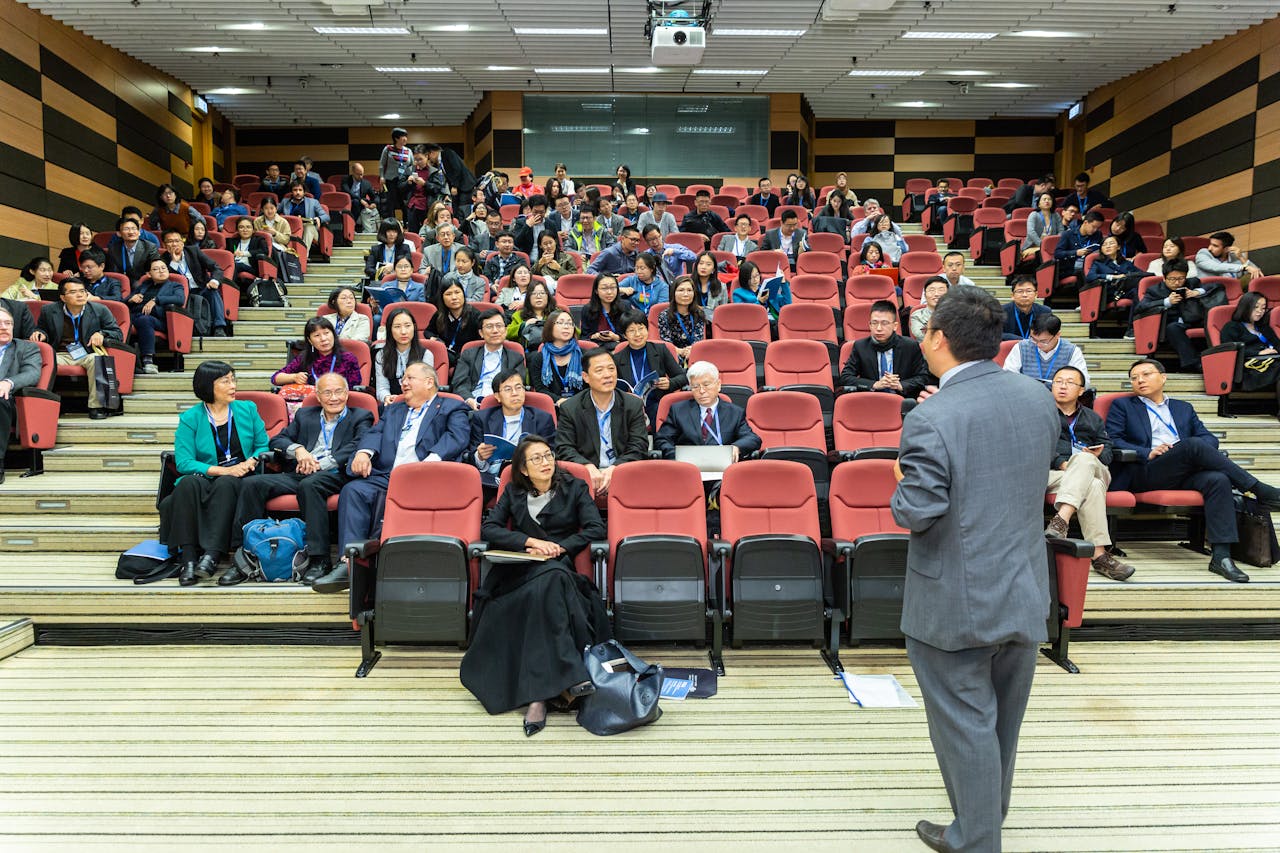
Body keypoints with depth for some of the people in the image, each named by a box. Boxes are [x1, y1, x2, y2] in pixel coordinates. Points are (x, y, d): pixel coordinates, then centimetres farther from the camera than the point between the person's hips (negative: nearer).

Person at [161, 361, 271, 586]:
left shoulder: (247, 409, 12)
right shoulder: (190, 418, 4)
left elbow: (263, 446, 12)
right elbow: (183, 462, -6)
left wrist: (251, 462, -10)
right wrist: (222, 470, -17)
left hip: (240, 481, 0)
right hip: (205, 479, 0)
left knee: (225, 485, -34)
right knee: (188, 483, -34)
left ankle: (211, 555, -43)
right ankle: (188, 557, -37)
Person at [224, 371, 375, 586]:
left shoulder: (360, 417, 13)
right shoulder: (304, 415, 27)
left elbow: (358, 447, -6)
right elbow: (276, 441, 19)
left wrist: (321, 464, -15)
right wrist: (297, 449, -4)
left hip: (334, 476, -5)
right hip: (297, 475, 5)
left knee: (309, 484, -38)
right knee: (252, 484, -18)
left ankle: (319, 560, -34)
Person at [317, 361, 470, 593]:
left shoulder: (452, 408, 16)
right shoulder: (393, 410, 35)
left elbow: (457, 437, -3)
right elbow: (375, 432, 18)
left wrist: (432, 460, -21)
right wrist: (364, 451, -6)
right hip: (386, 476, 5)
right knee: (353, 491, -25)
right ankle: (349, 563, -31)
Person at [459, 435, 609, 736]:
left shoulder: (574, 488, 16)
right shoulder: (513, 493, 20)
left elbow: (596, 528, 3)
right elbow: (488, 529, 6)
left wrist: (557, 548, -9)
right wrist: (530, 541, -8)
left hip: (561, 567, 0)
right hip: (519, 570, 0)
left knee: (546, 586, -38)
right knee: (550, 578, -37)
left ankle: (537, 696, -43)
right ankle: (568, 678, -43)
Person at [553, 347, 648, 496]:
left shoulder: (634, 405, 9)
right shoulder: (569, 408, 7)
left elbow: (639, 447, 1)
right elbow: (564, 448, 0)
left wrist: (613, 470, -18)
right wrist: (589, 467, -21)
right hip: (585, 473, 0)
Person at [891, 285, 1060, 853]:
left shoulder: (931, 421, -25)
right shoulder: (1038, 398, -3)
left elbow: (915, 514, -22)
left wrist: (902, 486, -3)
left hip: (956, 603, -7)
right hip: (1026, 593, 7)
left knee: (965, 722, 10)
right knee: (1003, 716, 25)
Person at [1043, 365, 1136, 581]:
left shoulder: (1093, 419, 33)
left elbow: (1107, 450, 18)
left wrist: (1097, 455, -7)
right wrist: (1061, 462, -13)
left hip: (1094, 469, 2)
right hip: (1054, 472, -2)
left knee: (1083, 459, -37)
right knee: (1092, 486, -36)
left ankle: (1061, 520, -53)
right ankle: (1099, 555, -47)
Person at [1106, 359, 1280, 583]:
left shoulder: (1183, 408, 30)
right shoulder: (1122, 405, 19)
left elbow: (1210, 438, 18)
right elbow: (1112, 440, 3)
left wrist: (1200, 449, -7)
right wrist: (1148, 452, -13)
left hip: (1186, 473, 4)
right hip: (1145, 473, -4)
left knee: (1218, 479, -30)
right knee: (1193, 445, -30)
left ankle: (1221, 556, -35)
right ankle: (1260, 490, -21)